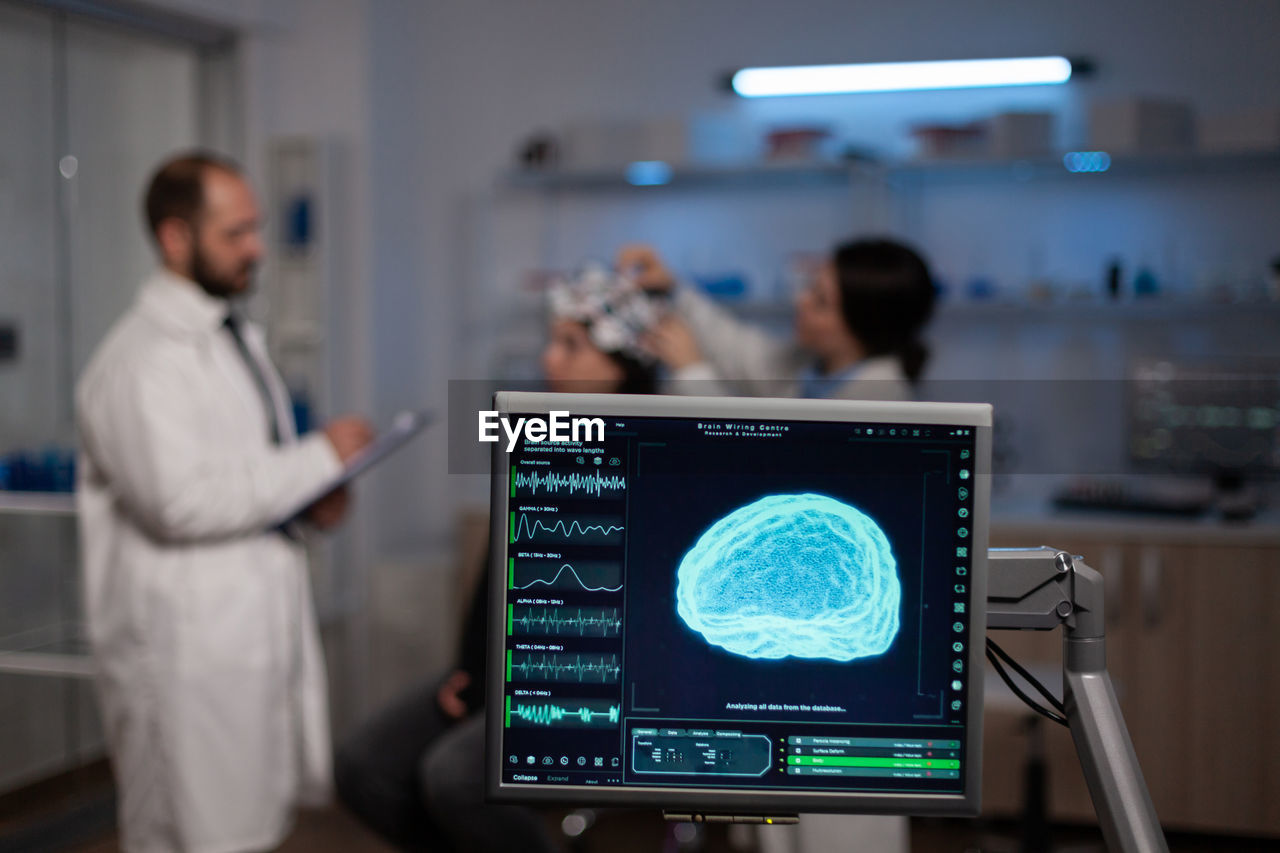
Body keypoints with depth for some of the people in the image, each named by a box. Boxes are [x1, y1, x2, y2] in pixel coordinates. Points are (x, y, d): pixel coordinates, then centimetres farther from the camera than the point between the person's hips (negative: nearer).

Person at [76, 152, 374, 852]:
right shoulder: (138, 360, -15)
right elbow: (177, 501, -25)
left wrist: (312, 498, 3)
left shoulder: (239, 337, 15)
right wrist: (320, 458, -18)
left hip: (261, 629, 9)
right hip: (186, 654, -9)